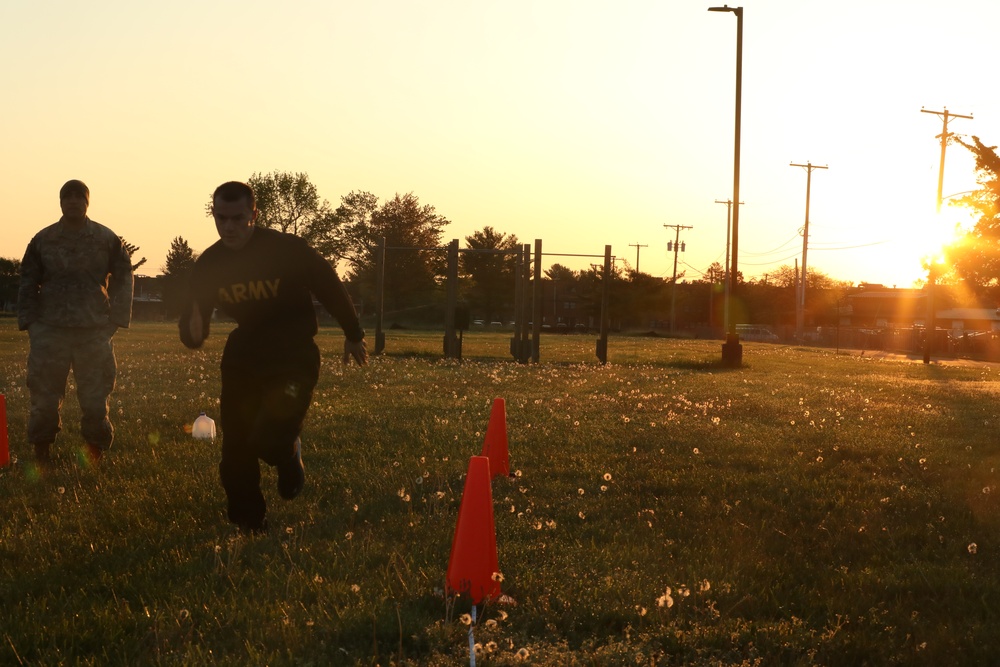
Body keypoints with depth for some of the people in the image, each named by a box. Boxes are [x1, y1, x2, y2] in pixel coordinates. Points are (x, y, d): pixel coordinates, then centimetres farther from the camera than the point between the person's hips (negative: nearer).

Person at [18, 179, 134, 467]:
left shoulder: (107, 239, 5)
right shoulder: (43, 239, 7)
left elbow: (123, 279, 8)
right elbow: (28, 282, 10)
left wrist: (116, 318, 1)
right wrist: (29, 322, 2)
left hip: (95, 330, 0)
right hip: (50, 330, 0)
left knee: (95, 394, 2)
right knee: (43, 393, 0)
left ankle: (95, 450, 14)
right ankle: (41, 451, 12)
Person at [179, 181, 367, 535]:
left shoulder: (288, 249, -17)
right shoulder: (207, 265, -5)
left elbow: (331, 289, -3)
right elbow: (193, 319, 3)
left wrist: (354, 336, 9)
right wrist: (193, 332, -23)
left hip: (294, 357, -5)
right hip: (244, 356, 5)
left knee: (269, 437, -21)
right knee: (235, 446, 6)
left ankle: (289, 456, 18)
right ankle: (248, 522, 27)